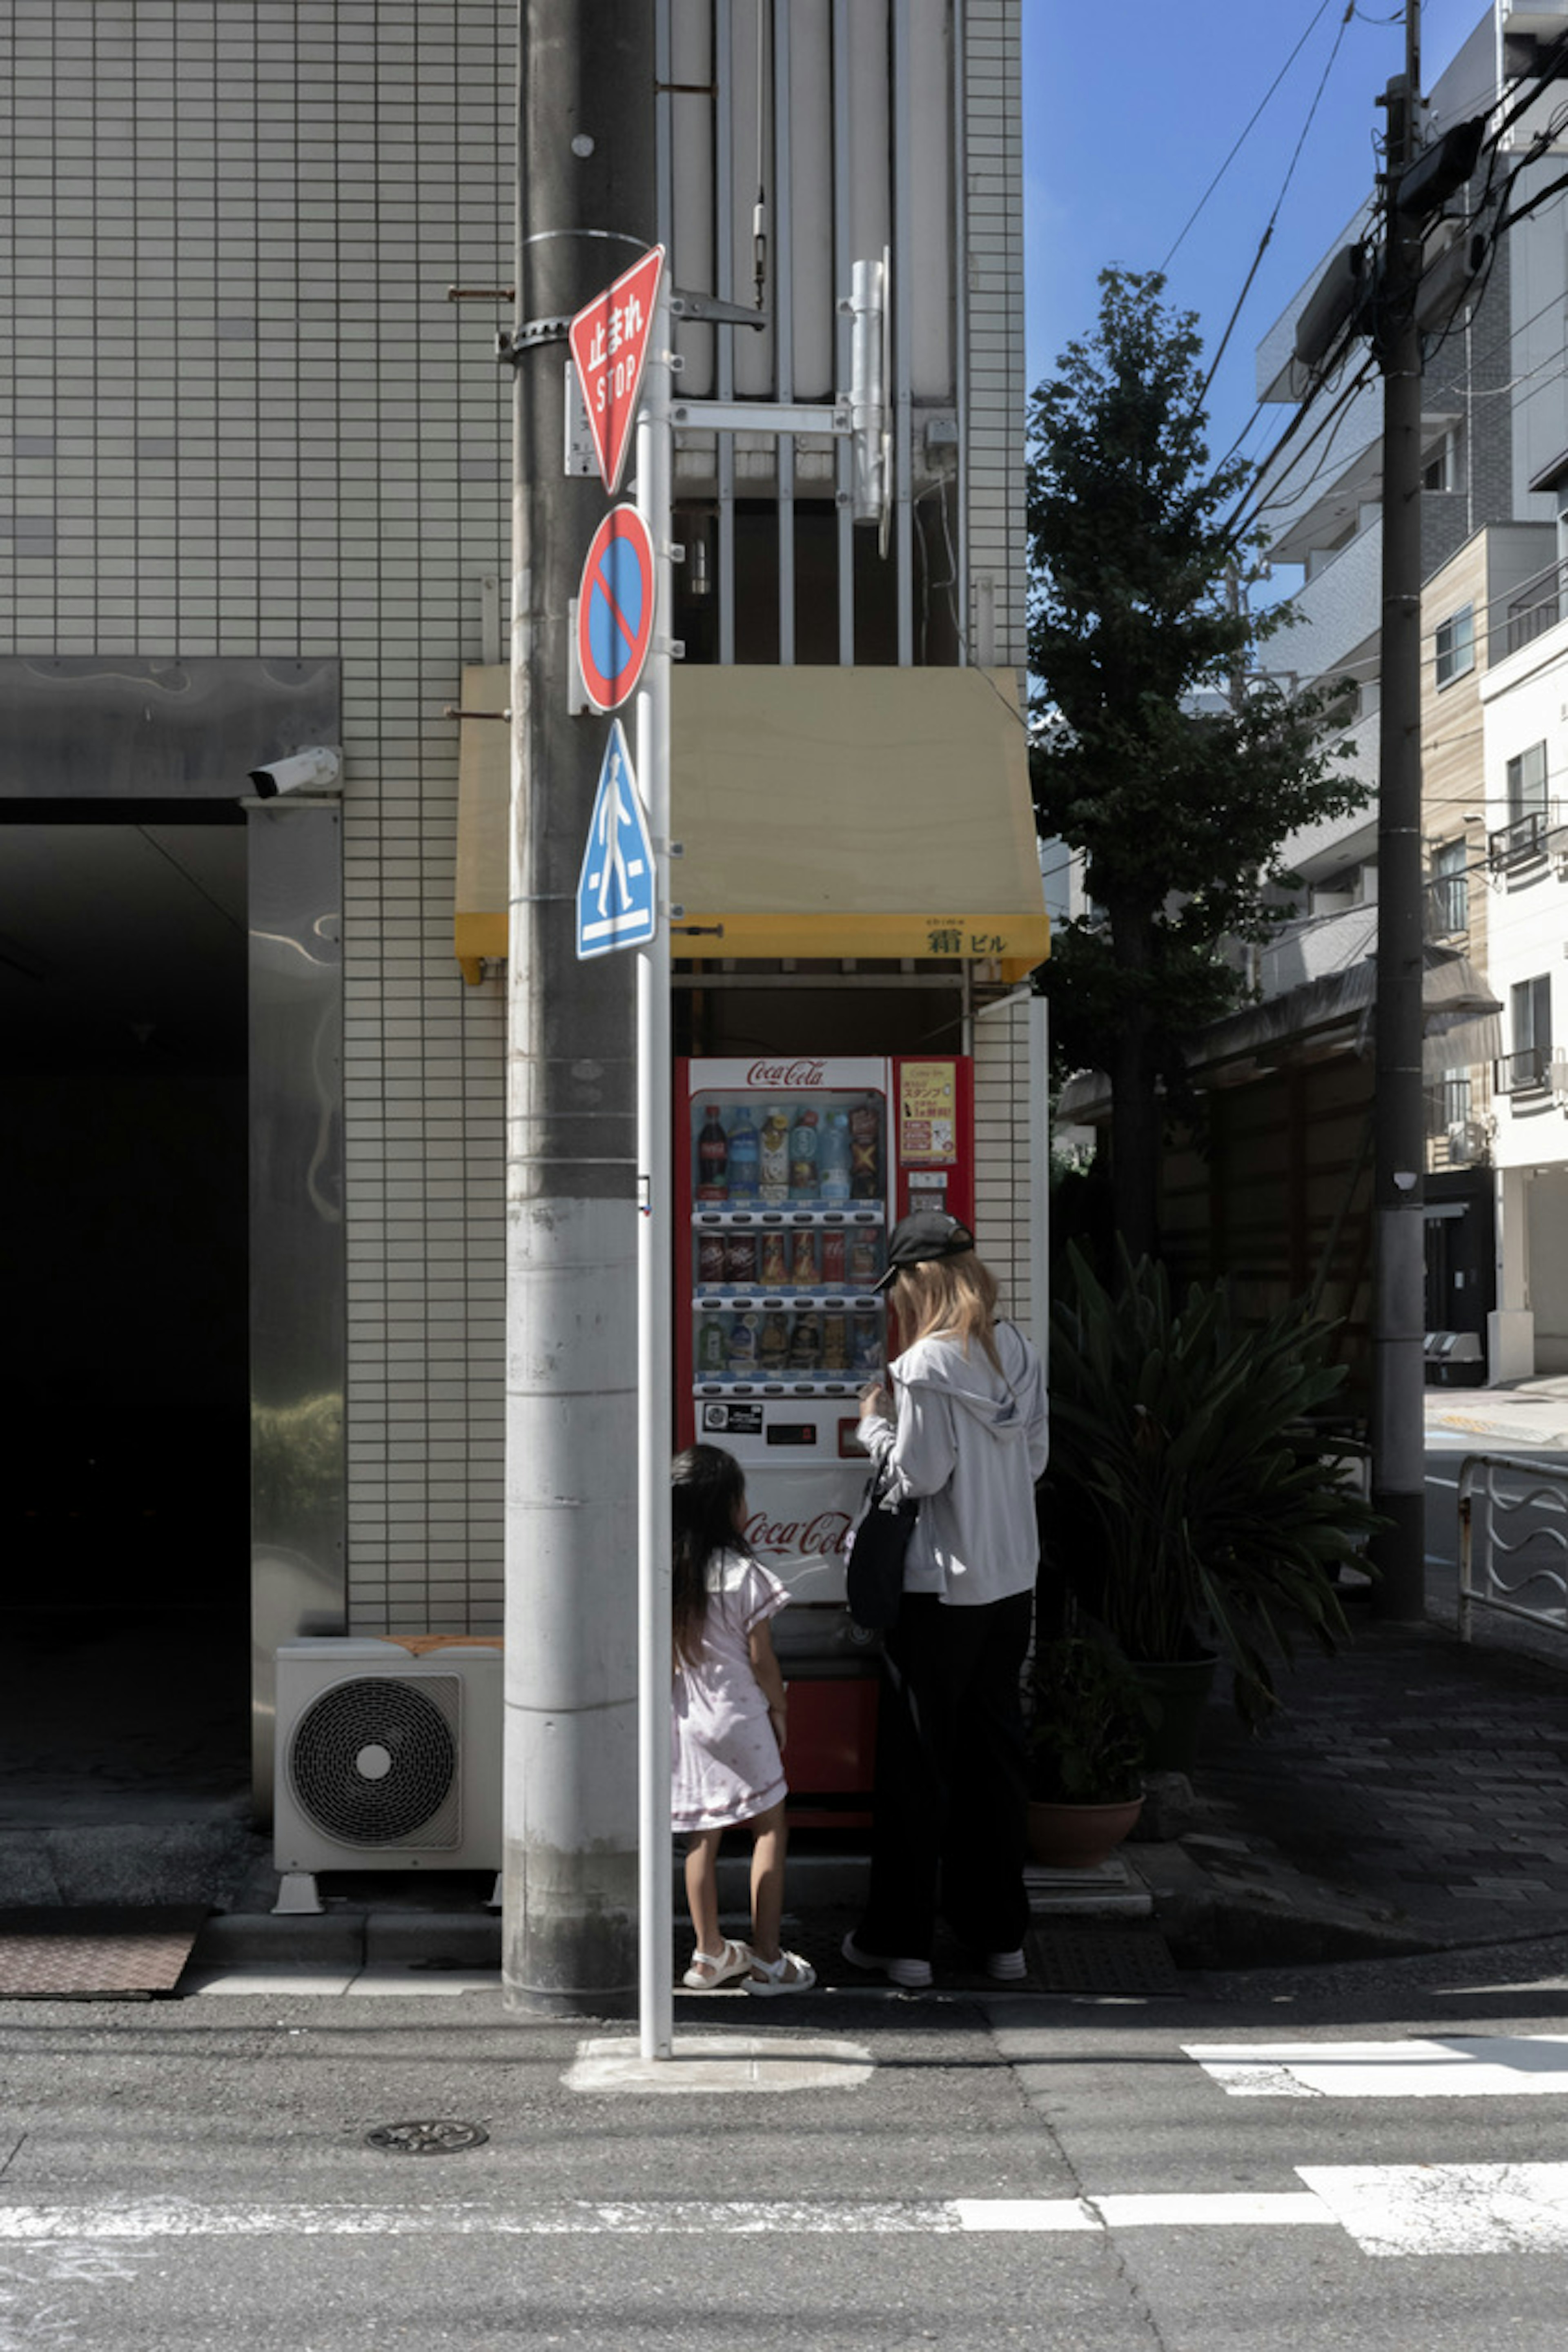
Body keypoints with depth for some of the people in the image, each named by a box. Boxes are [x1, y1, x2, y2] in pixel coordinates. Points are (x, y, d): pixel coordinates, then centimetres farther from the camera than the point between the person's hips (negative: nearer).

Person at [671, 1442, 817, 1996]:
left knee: (701, 1836, 13)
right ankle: (766, 1959, 8)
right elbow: (761, 1659, -11)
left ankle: (709, 1953, 22)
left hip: (684, 1721, 5)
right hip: (739, 1718, -5)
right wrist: (780, 1709, 3)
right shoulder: (743, 1575, -17)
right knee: (769, 1829, 8)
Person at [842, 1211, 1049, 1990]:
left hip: (940, 1590, -6)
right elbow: (1034, 1458, 9)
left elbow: (919, 1475, -16)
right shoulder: (1020, 1352, 3)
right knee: (995, 1752, 14)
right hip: (1013, 1582, 6)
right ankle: (1000, 1933, 21)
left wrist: (876, 1425, -1)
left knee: (916, 1762, 4)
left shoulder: (927, 1365, -17)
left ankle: (901, 1939, 11)